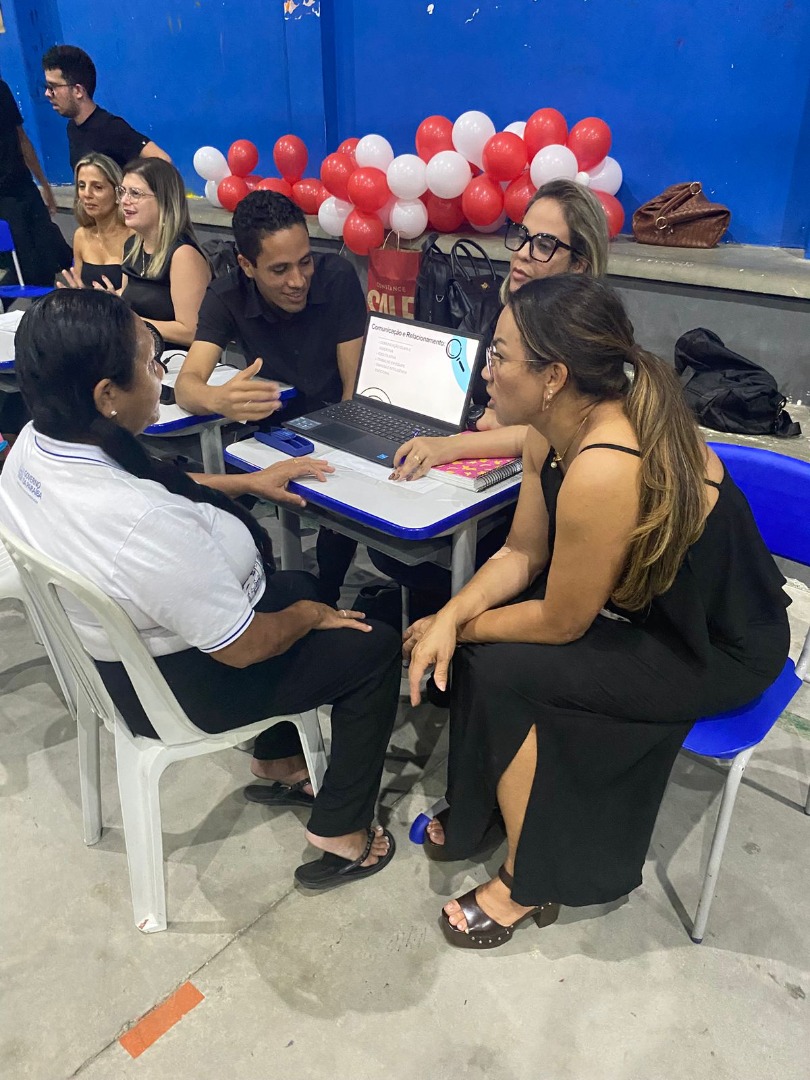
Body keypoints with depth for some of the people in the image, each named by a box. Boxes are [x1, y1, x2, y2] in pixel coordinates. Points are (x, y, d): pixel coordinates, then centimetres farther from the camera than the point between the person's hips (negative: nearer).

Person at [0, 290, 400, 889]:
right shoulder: (146, 526, -40)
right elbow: (243, 647, -26)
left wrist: (245, 482, 6)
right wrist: (309, 615, -7)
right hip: (185, 685, -8)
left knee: (302, 584, 27)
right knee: (375, 647, 6)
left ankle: (277, 759, 40)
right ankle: (340, 834, 19)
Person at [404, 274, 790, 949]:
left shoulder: (604, 471, -36)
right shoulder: (554, 430, -8)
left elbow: (561, 623, -24)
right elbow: (522, 553, -1)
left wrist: (464, 628, -9)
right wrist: (451, 616, -16)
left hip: (719, 652, -8)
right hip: (648, 604, 8)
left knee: (504, 672, -17)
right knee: (478, 636, -3)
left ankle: (527, 887, 6)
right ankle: (480, 810, 21)